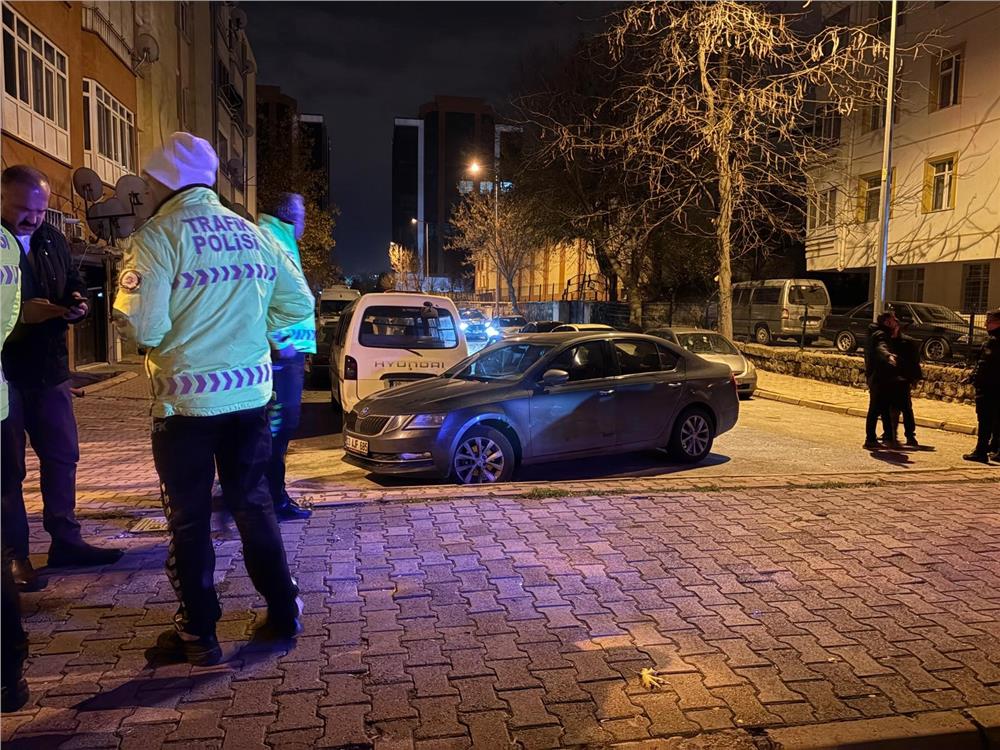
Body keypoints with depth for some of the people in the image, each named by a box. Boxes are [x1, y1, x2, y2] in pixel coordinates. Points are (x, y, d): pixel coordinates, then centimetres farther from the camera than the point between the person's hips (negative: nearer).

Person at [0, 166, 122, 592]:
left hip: (48, 368, 6)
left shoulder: (52, 240, 8)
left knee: (62, 455, 10)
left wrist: (76, 303, -7)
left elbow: (73, 285, 16)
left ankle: (65, 540, 22)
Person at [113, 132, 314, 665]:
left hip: (188, 398, -5)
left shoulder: (157, 236, -9)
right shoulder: (251, 233, 8)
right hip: (251, 391, 5)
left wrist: (127, 286, 4)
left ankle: (198, 633, 18)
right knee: (252, 502, 17)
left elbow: (143, 328, -15)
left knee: (189, 517, 8)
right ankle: (283, 612, 24)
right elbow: (298, 304, 9)